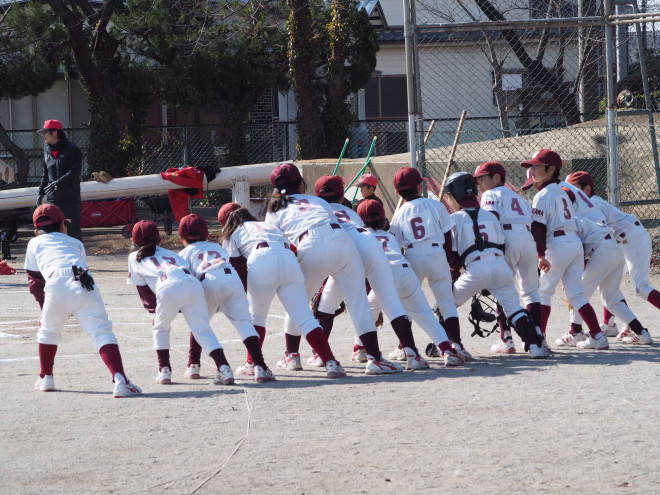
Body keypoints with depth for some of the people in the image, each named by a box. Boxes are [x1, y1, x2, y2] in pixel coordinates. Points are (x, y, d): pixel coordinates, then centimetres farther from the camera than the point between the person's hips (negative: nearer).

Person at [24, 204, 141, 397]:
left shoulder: (35, 243, 30)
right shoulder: (75, 242, 34)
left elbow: (34, 280, 29)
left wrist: (44, 306, 37)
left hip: (55, 285, 0)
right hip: (83, 284, 0)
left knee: (48, 330, 26)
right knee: (102, 332, -6)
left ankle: (46, 378, 33)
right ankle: (120, 379, -24)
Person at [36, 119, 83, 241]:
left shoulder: (72, 150, -8)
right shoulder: (47, 151, 14)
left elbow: (75, 172, -17)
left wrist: (58, 183, -23)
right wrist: (41, 192, 16)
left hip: (70, 198, -6)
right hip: (52, 198, 6)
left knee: (73, 230, -4)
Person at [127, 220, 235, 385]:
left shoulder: (134, 258, 29)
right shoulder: (169, 253, 39)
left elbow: (144, 292, 25)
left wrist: (155, 309, 38)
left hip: (168, 289, -3)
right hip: (193, 283, 3)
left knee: (160, 328, 23)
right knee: (203, 330, 5)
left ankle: (164, 371, 15)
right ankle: (223, 367, -13)